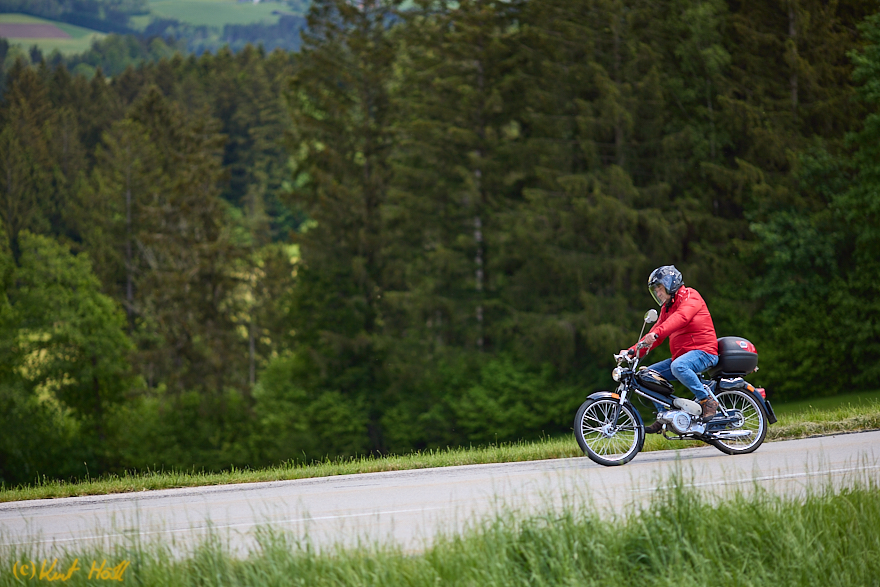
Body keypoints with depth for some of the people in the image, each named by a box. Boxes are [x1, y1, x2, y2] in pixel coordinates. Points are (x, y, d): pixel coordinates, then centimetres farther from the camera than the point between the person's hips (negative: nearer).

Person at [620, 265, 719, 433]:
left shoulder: (689, 296, -6)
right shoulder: (667, 307, 23)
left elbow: (681, 317, -26)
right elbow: (654, 334, 19)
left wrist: (656, 333, -41)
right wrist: (633, 351, 4)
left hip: (704, 351, -9)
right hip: (681, 355, 9)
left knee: (678, 366, -37)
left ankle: (707, 401, -27)